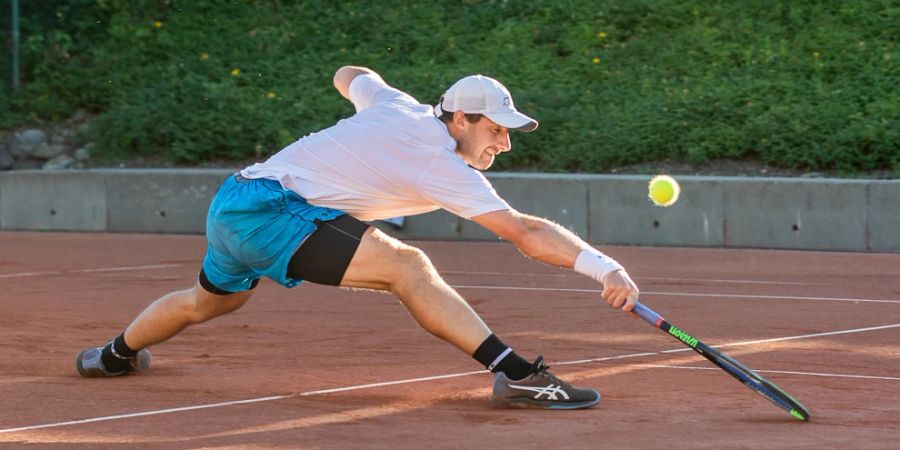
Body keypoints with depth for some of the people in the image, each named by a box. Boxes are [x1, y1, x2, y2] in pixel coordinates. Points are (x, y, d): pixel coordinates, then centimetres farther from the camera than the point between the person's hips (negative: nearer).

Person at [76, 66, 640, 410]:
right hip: (271, 207, -10)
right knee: (406, 266, -24)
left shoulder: (398, 106, 9)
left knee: (212, 300, 37)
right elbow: (525, 231, -23)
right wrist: (602, 265, -29)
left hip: (232, 203, 10)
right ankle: (518, 376, -34)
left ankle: (116, 354, 61)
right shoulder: (445, 168, -14)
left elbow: (348, 76, 30)